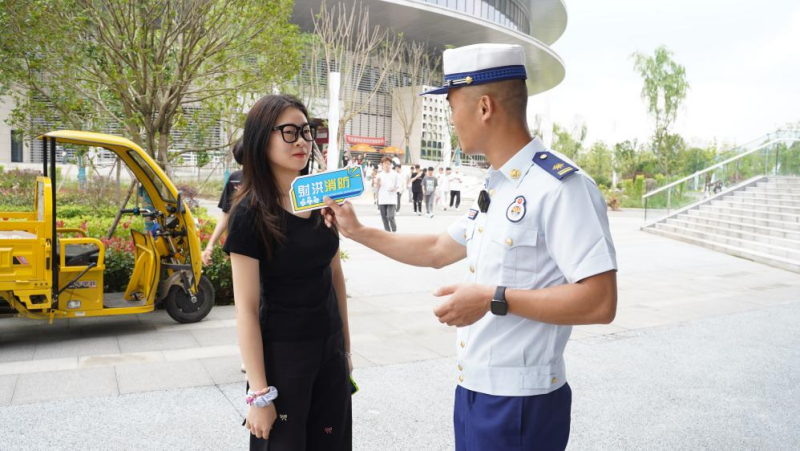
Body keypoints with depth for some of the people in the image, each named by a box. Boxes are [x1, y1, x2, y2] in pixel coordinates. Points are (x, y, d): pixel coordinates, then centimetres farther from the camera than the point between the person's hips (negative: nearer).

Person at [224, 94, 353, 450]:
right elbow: (246, 309, -16)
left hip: (330, 347, 6)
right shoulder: (250, 213, -15)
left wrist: (345, 344, 13)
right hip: (281, 353, -5)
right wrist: (259, 393, -16)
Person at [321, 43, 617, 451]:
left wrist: (494, 299, -24)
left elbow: (599, 302, -23)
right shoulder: (495, 188, 8)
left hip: (518, 404, -8)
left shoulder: (560, 187, -20)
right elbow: (437, 251, 18)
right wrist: (358, 231, 18)